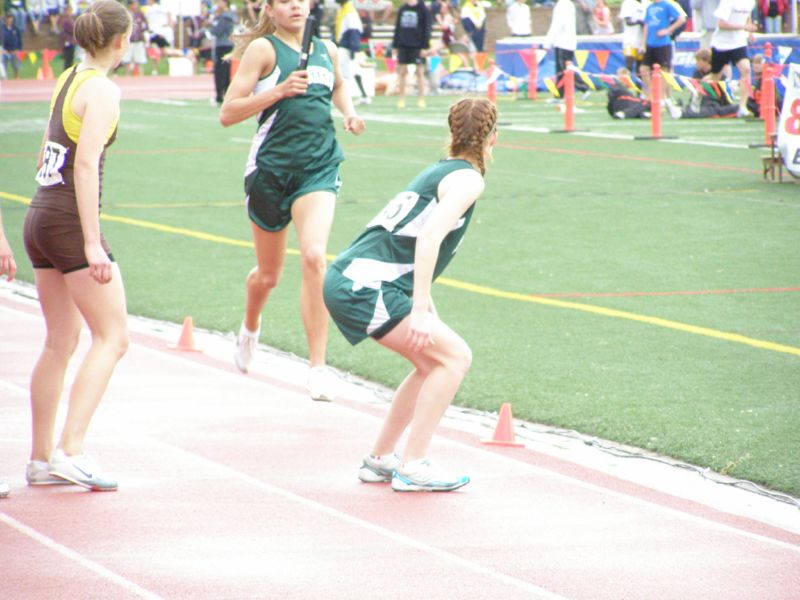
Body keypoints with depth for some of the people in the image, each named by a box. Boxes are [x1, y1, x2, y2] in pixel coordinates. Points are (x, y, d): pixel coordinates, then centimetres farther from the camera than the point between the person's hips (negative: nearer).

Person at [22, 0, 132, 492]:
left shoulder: (67, 79, 14)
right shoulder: (102, 90, -12)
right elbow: (86, 165, -20)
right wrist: (92, 243, -22)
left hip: (39, 217, 9)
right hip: (70, 223, -9)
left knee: (61, 341, 14)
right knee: (113, 337, -5)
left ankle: (41, 459, 15)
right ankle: (71, 450, -15)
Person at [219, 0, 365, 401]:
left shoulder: (326, 50, 10)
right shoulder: (264, 48, -4)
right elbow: (227, 114, -9)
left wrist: (349, 112, 14)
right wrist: (279, 91, -19)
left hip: (319, 168, 2)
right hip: (271, 168, -2)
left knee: (314, 256, -20)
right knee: (269, 273, 13)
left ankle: (317, 367, -18)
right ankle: (250, 328, 48)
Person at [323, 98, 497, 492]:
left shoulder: (439, 171, 22)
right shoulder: (468, 178, -5)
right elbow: (430, 236, -20)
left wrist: (425, 307, 36)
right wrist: (420, 311, -24)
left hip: (347, 280, 9)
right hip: (363, 287, -9)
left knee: (435, 362, 18)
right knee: (455, 356, -7)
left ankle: (380, 459, 23)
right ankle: (412, 467, -8)